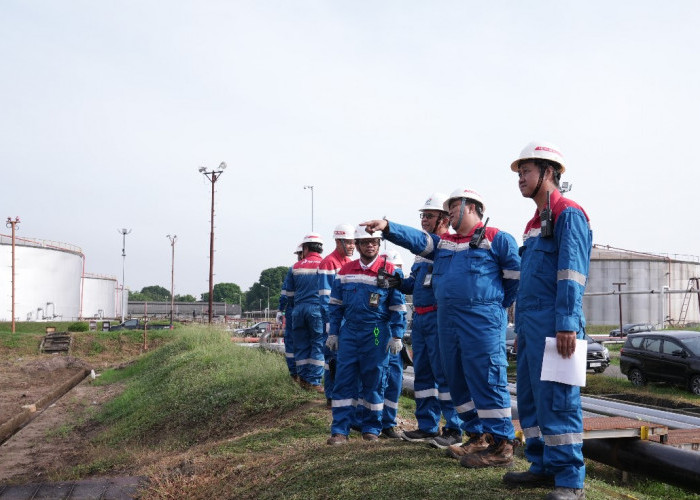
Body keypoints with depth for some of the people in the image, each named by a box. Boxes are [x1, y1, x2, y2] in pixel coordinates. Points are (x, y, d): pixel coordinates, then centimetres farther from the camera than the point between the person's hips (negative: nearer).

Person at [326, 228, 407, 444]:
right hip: (349, 331, 3)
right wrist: (333, 333, 7)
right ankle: (340, 430, 4)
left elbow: (398, 307, -1)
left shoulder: (388, 271, -1)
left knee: (373, 380, 4)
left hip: (377, 333, -3)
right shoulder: (345, 271, 7)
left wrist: (397, 336, -7)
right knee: (344, 379, 0)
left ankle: (371, 428, 17)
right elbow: (335, 304, 12)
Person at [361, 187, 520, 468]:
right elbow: (415, 239, 3)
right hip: (447, 322, 7)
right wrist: (387, 227, -12)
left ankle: (501, 445, -3)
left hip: (482, 321, -7)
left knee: (486, 379, -9)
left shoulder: (496, 239, 1)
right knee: (458, 381, 12)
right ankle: (478, 436, 24)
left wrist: (498, 303, 7)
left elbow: (516, 275, 1)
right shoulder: (443, 243, 18)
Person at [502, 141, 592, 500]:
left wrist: (567, 324, -22)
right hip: (531, 325, 10)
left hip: (552, 326, -10)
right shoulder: (534, 223, 21)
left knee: (556, 400, -8)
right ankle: (543, 466, 22)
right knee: (530, 399, 12)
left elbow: (571, 273, -16)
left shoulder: (568, 214, -6)